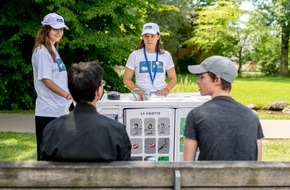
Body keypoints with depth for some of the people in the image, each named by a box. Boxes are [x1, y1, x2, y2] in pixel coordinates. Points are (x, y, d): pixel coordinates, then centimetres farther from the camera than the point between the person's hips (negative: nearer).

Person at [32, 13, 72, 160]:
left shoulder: (52, 50, 16)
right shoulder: (42, 52, -12)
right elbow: (46, 80, -19)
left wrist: (67, 96, 16)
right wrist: (67, 95, -28)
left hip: (58, 109, 9)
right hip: (48, 111, -9)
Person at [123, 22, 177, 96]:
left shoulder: (166, 55, 8)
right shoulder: (135, 55, 4)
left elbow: (173, 78, 14)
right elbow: (126, 79, 6)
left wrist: (167, 89, -5)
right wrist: (138, 90, -11)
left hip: (160, 96, 1)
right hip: (141, 97, -1)